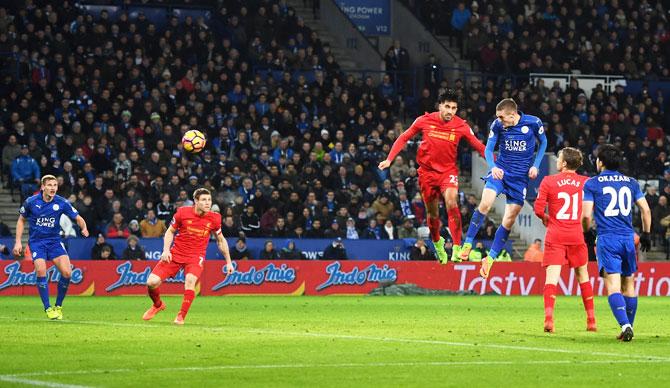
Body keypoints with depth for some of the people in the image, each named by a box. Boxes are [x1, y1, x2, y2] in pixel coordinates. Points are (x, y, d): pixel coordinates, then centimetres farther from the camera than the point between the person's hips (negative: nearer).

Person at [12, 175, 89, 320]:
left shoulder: (61, 203, -7)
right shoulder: (31, 202, -7)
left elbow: (78, 218, -1)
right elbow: (21, 220, 8)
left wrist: (84, 228, -23)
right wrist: (18, 242, 1)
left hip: (54, 240, 2)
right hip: (36, 241, -2)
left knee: (67, 272, -14)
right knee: (41, 271, -23)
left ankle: (58, 306, 6)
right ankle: (48, 309, -11)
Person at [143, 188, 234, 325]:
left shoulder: (214, 218, -5)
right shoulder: (182, 212, -9)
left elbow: (220, 240, 12)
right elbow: (170, 231, 6)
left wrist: (228, 262, 14)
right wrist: (166, 250, -9)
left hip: (196, 256, -1)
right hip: (176, 253, 1)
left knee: (190, 279, -33)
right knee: (152, 282, -11)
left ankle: (181, 316, -18)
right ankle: (158, 305, 24)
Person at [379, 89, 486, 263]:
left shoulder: (461, 126, -9)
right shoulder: (425, 121, -7)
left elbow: (479, 146, -4)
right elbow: (403, 138, 4)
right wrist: (389, 159, -2)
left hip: (448, 170, -1)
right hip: (427, 170, 1)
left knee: (452, 204, -26)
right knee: (432, 214, 10)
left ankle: (457, 248, -24)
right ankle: (437, 242, 40)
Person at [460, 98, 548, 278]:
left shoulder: (533, 123, -11)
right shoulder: (497, 125, -8)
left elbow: (543, 142, 7)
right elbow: (488, 149, -2)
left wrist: (535, 165, -4)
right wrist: (493, 167, -22)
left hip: (521, 176, 0)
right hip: (500, 170, 0)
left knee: (509, 220, -2)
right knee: (485, 204, -23)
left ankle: (490, 258, 9)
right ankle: (467, 244, -15)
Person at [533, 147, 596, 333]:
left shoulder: (548, 181, -4)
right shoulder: (585, 182, 2)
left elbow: (538, 209, -6)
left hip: (555, 235, -2)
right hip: (576, 235, 2)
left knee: (552, 276, -6)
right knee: (583, 275, 17)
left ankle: (549, 316, -24)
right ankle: (591, 319, 20)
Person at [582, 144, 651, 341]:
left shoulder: (592, 183, 0)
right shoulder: (631, 182, 11)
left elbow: (587, 215, -5)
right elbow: (646, 210, 9)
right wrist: (646, 234, 20)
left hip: (607, 239, -4)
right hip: (629, 238, 4)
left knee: (613, 286, -11)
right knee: (628, 286, 14)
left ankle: (625, 325, -28)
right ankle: (628, 327, 18)